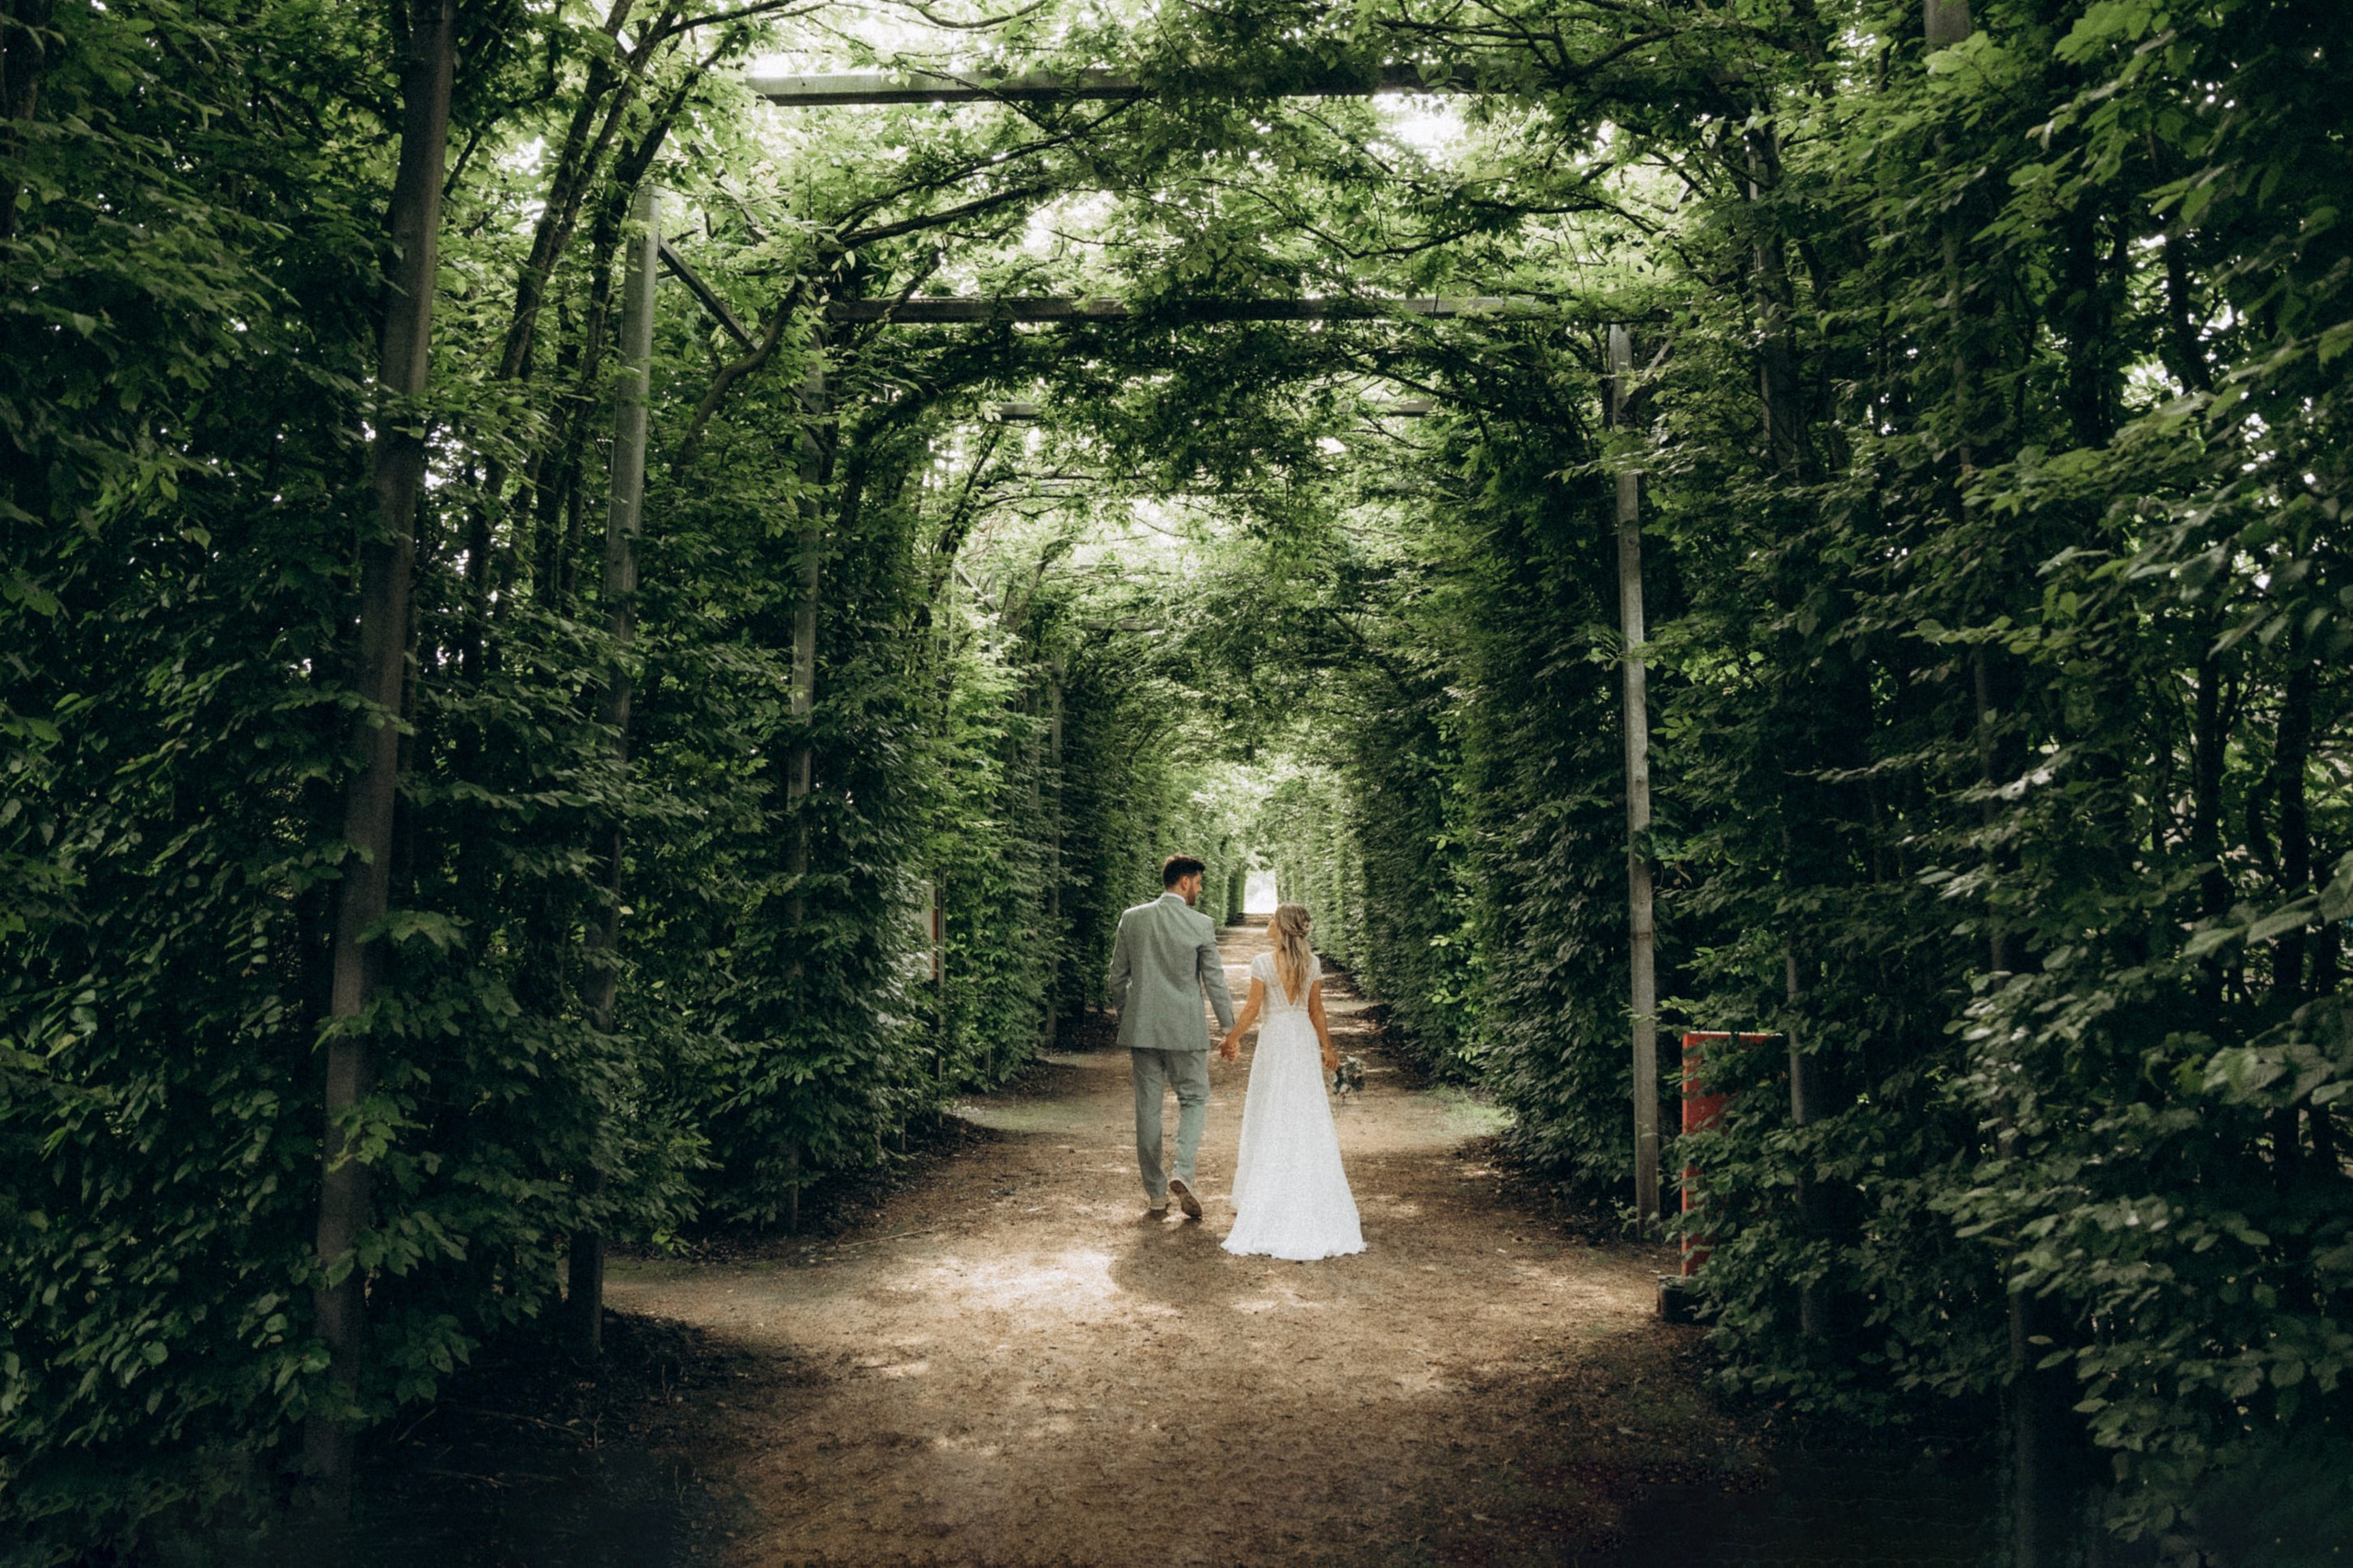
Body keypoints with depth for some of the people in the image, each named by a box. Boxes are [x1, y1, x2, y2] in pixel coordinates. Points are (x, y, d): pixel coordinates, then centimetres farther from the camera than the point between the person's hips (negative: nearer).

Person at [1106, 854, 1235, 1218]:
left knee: (1147, 1109, 10)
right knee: (1194, 1100, 13)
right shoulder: (1201, 925, -8)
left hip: (1140, 1028, 3)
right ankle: (1182, 1172, -8)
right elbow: (1215, 982, -6)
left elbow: (1118, 977, 6)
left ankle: (1156, 1193, 17)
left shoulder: (1132, 919, 1)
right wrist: (1230, 1030, 3)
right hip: (1185, 1030, -3)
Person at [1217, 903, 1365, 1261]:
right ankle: (1314, 1201, 14)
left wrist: (1232, 1038, 5)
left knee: (1271, 1114, 6)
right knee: (1308, 1116, 10)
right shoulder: (1312, 963, -1)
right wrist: (1327, 1046, 16)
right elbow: (1316, 1010, 5)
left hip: (1275, 1040, -4)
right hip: (1304, 1041, 4)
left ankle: (1272, 1201, 11)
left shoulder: (1262, 963, -13)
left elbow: (1253, 1008, -9)